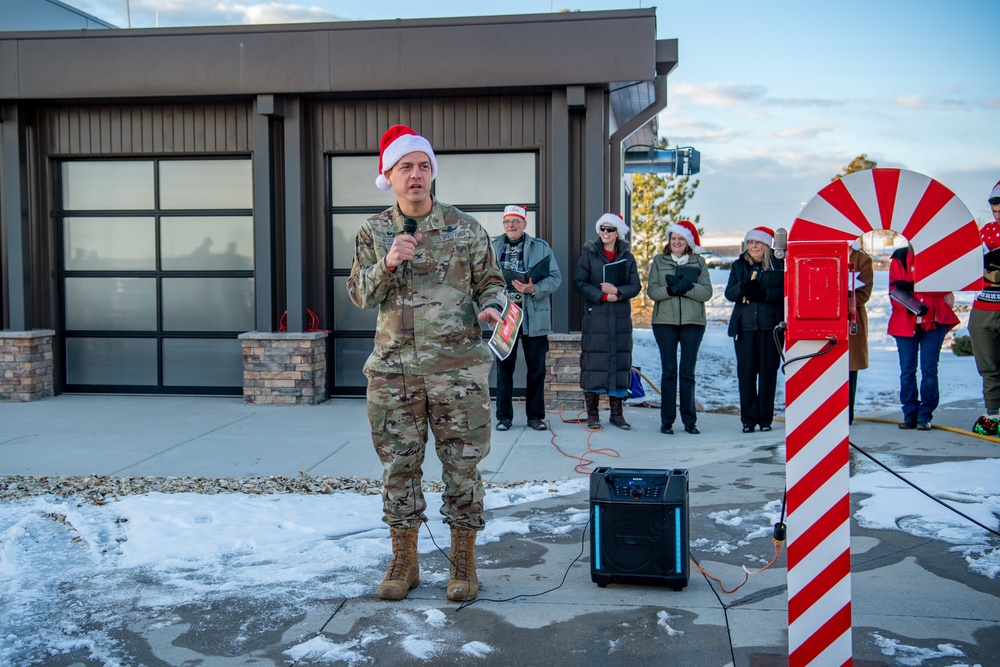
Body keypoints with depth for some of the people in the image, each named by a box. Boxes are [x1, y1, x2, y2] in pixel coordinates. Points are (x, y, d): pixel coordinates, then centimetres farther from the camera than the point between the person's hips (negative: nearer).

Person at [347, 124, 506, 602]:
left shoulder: (465, 228, 4)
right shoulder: (372, 232, 7)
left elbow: (491, 281, 9)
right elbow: (360, 294, 3)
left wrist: (490, 307, -13)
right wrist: (387, 264, -15)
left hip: (458, 368, -1)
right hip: (394, 369, 2)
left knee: (462, 465, 3)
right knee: (399, 465, 7)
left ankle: (464, 563, 17)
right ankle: (403, 563, 22)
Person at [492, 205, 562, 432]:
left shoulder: (541, 247, 5)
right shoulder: (493, 247, 8)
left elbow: (555, 277, 1)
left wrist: (534, 289, -15)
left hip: (534, 316, 0)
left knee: (537, 368, 5)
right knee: (504, 367, 5)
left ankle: (535, 415, 17)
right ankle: (504, 416, 16)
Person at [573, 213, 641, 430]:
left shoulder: (627, 257, 11)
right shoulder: (589, 253, 4)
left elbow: (635, 286, 4)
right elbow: (579, 282, -4)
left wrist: (617, 291, -15)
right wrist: (602, 295, -15)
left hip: (621, 317, 3)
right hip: (595, 316, -3)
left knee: (620, 362, 4)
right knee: (593, 363, -4)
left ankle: (617, 413, 13)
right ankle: (592, 414, 5)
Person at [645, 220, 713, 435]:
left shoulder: (699, 262, 10)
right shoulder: (659, 261, 11)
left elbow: (707, 292, 0)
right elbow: (651, 291, 1)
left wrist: (686, 287, -17)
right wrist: (670, 290, -17)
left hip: (693, 322, 0)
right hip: (665, 322, 0)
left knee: (688, 372, 3)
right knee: (668, 371, 1)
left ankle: (690, 421, 9)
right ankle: (667, 421, 6)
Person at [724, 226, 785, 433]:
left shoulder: (778, 265, 6)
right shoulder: (739, 265, 13)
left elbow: (784, 292, -4)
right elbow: (729, 293, 4)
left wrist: (763, 294, -19)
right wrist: (742, 287, -16)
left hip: (770, 325, -1)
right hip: (744, 326, 2)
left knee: (768, 370, 0)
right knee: (746, 371, -1)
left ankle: (765, 418, 9)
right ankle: (748, 419, 5)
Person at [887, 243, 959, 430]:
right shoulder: (899, 257, 6)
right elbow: (894, 290, 0)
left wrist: (914, 286, -16)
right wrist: (911, 306, -17)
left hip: (934, 321, 0)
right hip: (905, 321, 1)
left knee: (929, 369, -3)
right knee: (907, 369, 2)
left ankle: (925, 415, 4)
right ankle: (910, 414, 10)